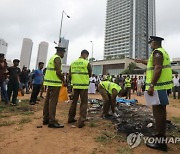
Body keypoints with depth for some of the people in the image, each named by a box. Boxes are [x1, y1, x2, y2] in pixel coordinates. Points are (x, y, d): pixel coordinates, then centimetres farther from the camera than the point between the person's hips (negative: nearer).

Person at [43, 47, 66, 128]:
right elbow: (58, 72, -20)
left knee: (48, 101, 12)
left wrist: (61, 75, 19)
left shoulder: (52, 57, 19)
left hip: (50, 82, 10)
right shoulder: (57, 58, -10)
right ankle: (52, 121, 0)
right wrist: (63, 81, -8)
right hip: (55, 83, -10)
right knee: (53, 102, -6)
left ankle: (46, 119, 21)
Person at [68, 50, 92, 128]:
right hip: (83, 85, -5)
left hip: (75, 85, 5)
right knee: (83, 103, 4)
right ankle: (81, 121, 4)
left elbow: (69, 75, 7)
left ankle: (71, 118, 27)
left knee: (74, 102, 17)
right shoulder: (87, 63, -7)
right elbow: (90, 75, 2)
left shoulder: (73, 63, 7)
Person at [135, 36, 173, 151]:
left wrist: (151, 85, -26)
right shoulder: (163, 52, 21)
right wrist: (142, 61, 41)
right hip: (162, 84, 11)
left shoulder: (157, 52, -11)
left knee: (158, 111, -8)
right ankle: (161, 135, 29)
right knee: (160, 110, 16)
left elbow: (158, 68, -23)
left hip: (158, 85, -11)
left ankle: (161, 142, 0)